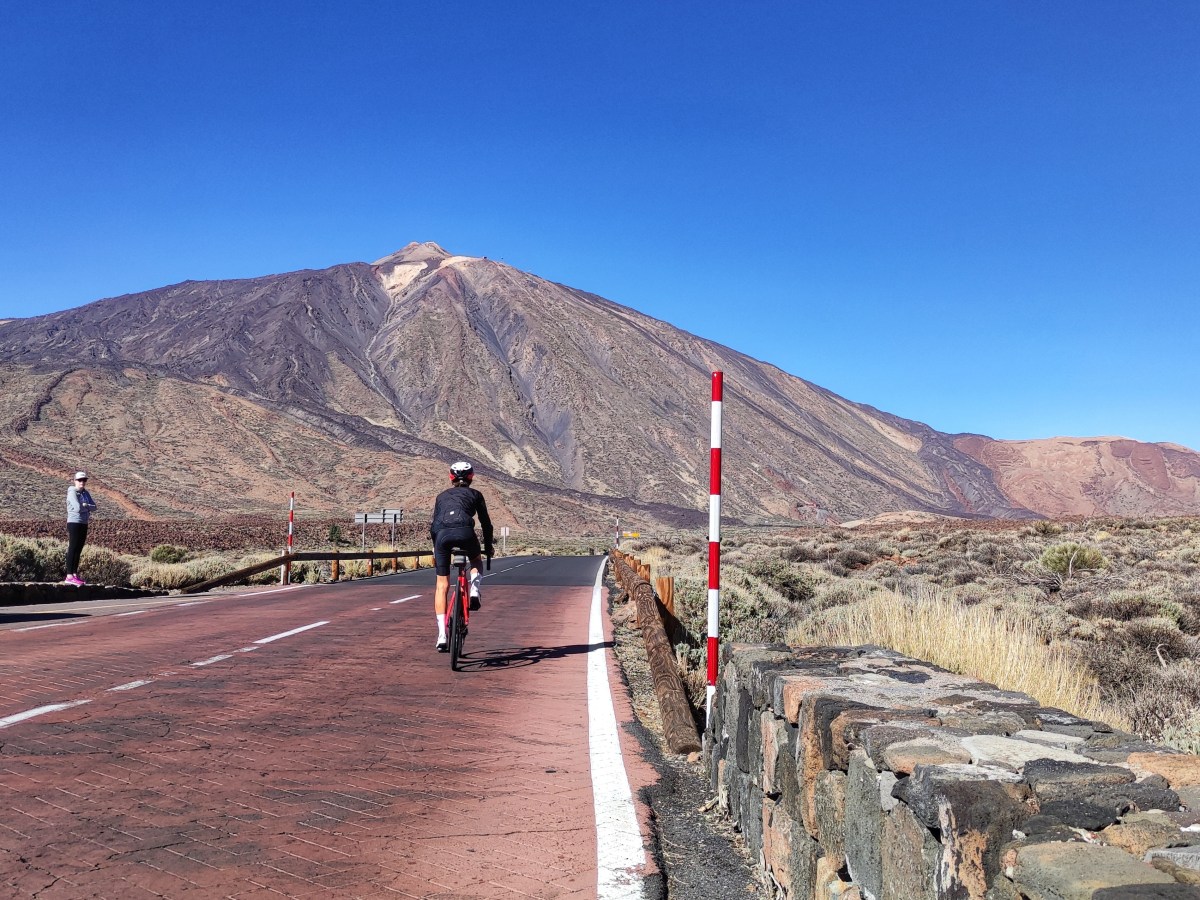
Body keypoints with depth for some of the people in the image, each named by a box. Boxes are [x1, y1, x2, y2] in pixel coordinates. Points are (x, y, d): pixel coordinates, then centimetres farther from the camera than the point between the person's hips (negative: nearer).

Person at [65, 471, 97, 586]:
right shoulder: (72, 493, -9)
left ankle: (75, 574, 14)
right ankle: (69, 576, -8)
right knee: (73, 549, -8)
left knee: (78, 550, 9)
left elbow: (94, 507, 6)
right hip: (74, 523, -8)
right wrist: (87, 508, -3)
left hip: (84, 524, 8)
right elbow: (78, 508, -22)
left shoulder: (85, 493, 14)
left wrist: (85, 505, -12)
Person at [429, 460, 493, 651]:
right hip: (464, 531, -1)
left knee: (442, 585, 10)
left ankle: (442, 636, 3)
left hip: (442, 534, 1)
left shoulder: (442, 496, 31)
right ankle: (474, 592, 7)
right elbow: (486, 523, 25)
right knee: (476, 561, 34)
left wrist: (436, 549, 40)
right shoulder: (475, 494, 25)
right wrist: (488, 547, 37)